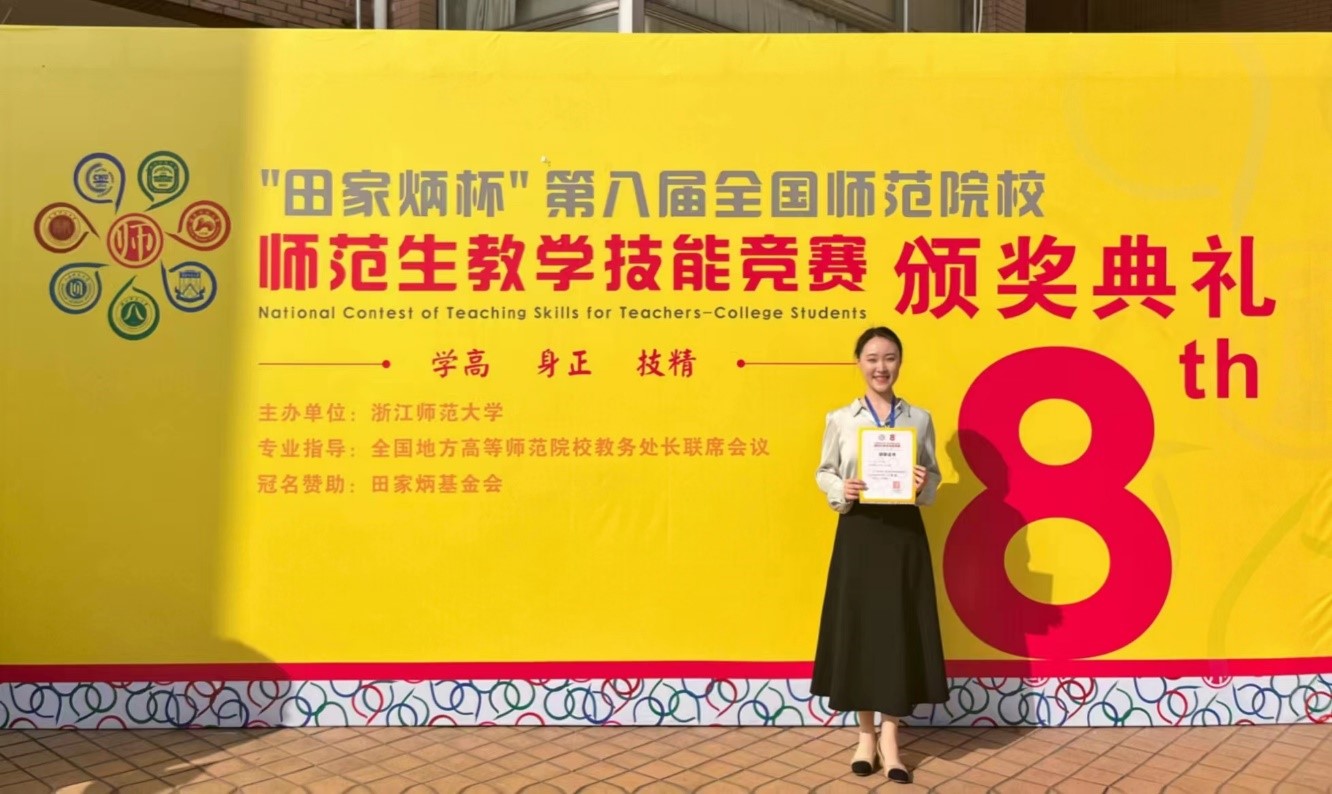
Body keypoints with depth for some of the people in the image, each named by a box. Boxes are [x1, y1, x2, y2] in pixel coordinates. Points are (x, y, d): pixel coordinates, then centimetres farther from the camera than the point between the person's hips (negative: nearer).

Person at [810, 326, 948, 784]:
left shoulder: (920, 418, 5)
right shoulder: (840, 419, 3)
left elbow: (933, 476, 9)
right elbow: (823, 473, 8)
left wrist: (924, 486, -13)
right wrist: (841, 490, -12)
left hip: (904, 532, 1)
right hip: (858, 531, 0)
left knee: (900, 629, 1)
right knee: (858, 627, 3)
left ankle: (889, 736, 13)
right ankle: (865, 734, 18)